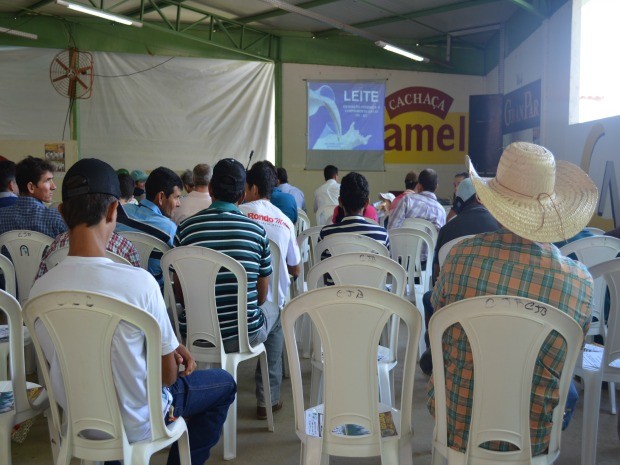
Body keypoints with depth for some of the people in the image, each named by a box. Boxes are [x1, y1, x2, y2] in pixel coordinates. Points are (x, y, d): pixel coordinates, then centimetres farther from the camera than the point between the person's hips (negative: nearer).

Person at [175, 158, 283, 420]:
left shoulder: (186, 229, -7)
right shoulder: (256, 230, -7)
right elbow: (262, 294, 1)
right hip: (246, 334, -1)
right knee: (275, 313, 31)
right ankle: (268, 400, 34)